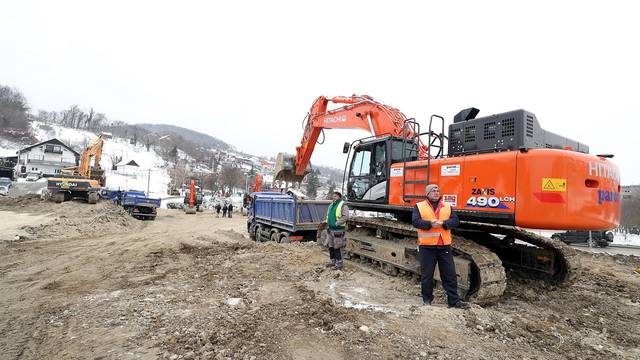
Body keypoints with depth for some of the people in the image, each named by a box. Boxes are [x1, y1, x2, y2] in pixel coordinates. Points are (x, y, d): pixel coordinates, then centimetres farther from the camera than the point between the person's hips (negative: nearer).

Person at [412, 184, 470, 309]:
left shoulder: (447, 207, 13)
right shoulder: (419, 206, 4)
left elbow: (455, 221, 1)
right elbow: (415, 221, -9)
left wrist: (443, 223, -17)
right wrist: (430, 224, -22)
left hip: (444, 246, 3)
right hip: (427, 247, -2)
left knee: (450, 275, 8)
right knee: (427, 275, 7)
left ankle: (454, 301, 19)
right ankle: (427, 300, 22)